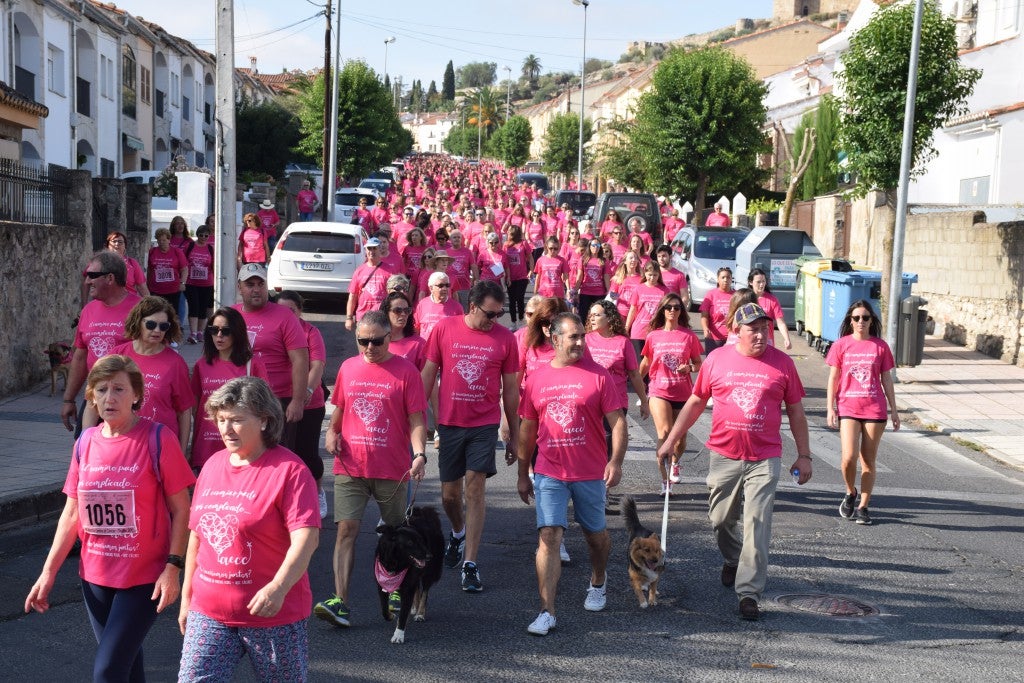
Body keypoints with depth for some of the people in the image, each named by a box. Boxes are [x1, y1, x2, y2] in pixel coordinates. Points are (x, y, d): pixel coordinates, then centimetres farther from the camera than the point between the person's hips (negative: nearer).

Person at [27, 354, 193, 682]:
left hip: (144, 576, -5)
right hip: (95, 576, 5)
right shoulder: (85, 443, 3)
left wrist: (173, 567, -15)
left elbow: (181, 510, -9)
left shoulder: (157, 439, -11)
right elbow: (71, 514, 8)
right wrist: (48, 572, 5)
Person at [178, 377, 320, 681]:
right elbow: (197, 533, 16)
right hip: (208, 612, 5)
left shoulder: (289, 470, -12)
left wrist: (278, 588, -35)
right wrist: (186, 594, 17)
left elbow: (306, 537, -22)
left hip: (273, 614, -5)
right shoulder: (212, 465, 8)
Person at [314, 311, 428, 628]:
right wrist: (332, 432, 1)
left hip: (392, 469, -2)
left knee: (396, 532, 12)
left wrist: (419, 453, -20)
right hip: (350, 467, 2)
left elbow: (416, 419, -5)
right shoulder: (348, 368, 8)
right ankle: (340, 602, -11)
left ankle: (396, 592, 31)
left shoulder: (405, 371, -3)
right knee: (346, 529, -7)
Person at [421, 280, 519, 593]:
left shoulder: (505, 338, -2)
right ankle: (458, 532, 43)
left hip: (485, 424, -1)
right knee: (449, 494, 10)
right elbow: (428, 375, 4)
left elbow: (510, 389, 5)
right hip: (449, 423, 1)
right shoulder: (444, 329, -3)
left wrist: (514, 436, 8)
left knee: (475, 488, -9)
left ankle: (470, 564, -4)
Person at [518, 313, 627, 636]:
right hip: (549, 473, 1)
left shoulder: (598, 375, -4)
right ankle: (547, 612, -8)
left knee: (595, 534, 16)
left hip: (590, 473, 0)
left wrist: (616, 461, -20)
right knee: (549, 537, -9)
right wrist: (523, 474, 13)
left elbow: (617, 421, -6)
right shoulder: (536, 379, 3)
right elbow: (527, 429, 12)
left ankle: (598, 582, 46)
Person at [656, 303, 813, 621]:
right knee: (721, 519, 14)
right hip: (723, 455, 2)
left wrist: (804, 455, 6)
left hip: (764, 459, -2)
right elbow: (695, 403, 10)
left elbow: (796, 412, 6)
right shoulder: (717, 359, 1)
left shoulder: (782, 363, 0)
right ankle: (732, 560, 44)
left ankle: (749, 592, -1)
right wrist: (671, 440, 9)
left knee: (757, 525, -6)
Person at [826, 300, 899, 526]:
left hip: (875, 409, 1)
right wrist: (830, 408, -2)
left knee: (868, 461, 5)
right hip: (848, 408, -1)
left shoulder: (880, 346, 4)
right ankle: (851, 493, 14)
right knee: (849, 457, -14)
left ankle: (863, 506, 16)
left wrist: (894, 410, 7)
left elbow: (886, 379, 8)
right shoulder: (840, 345, 2)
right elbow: (833, 378, 4)